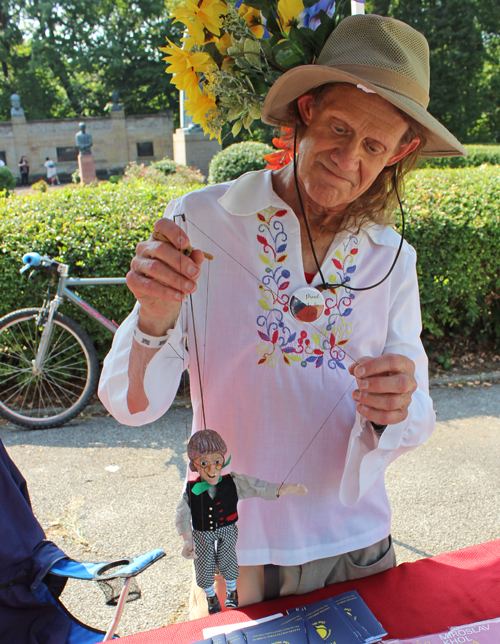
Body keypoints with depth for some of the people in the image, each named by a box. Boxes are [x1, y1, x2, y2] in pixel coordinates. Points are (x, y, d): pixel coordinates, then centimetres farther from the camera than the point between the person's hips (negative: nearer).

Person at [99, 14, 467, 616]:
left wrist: (395, 409, -25)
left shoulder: (391, 258, -4)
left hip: (356, 545, 3)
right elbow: (133, 405, -14)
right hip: (235, 550, -2)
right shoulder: (201, 222, -15)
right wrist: (154, 318, -33)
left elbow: (411, 424, -3)